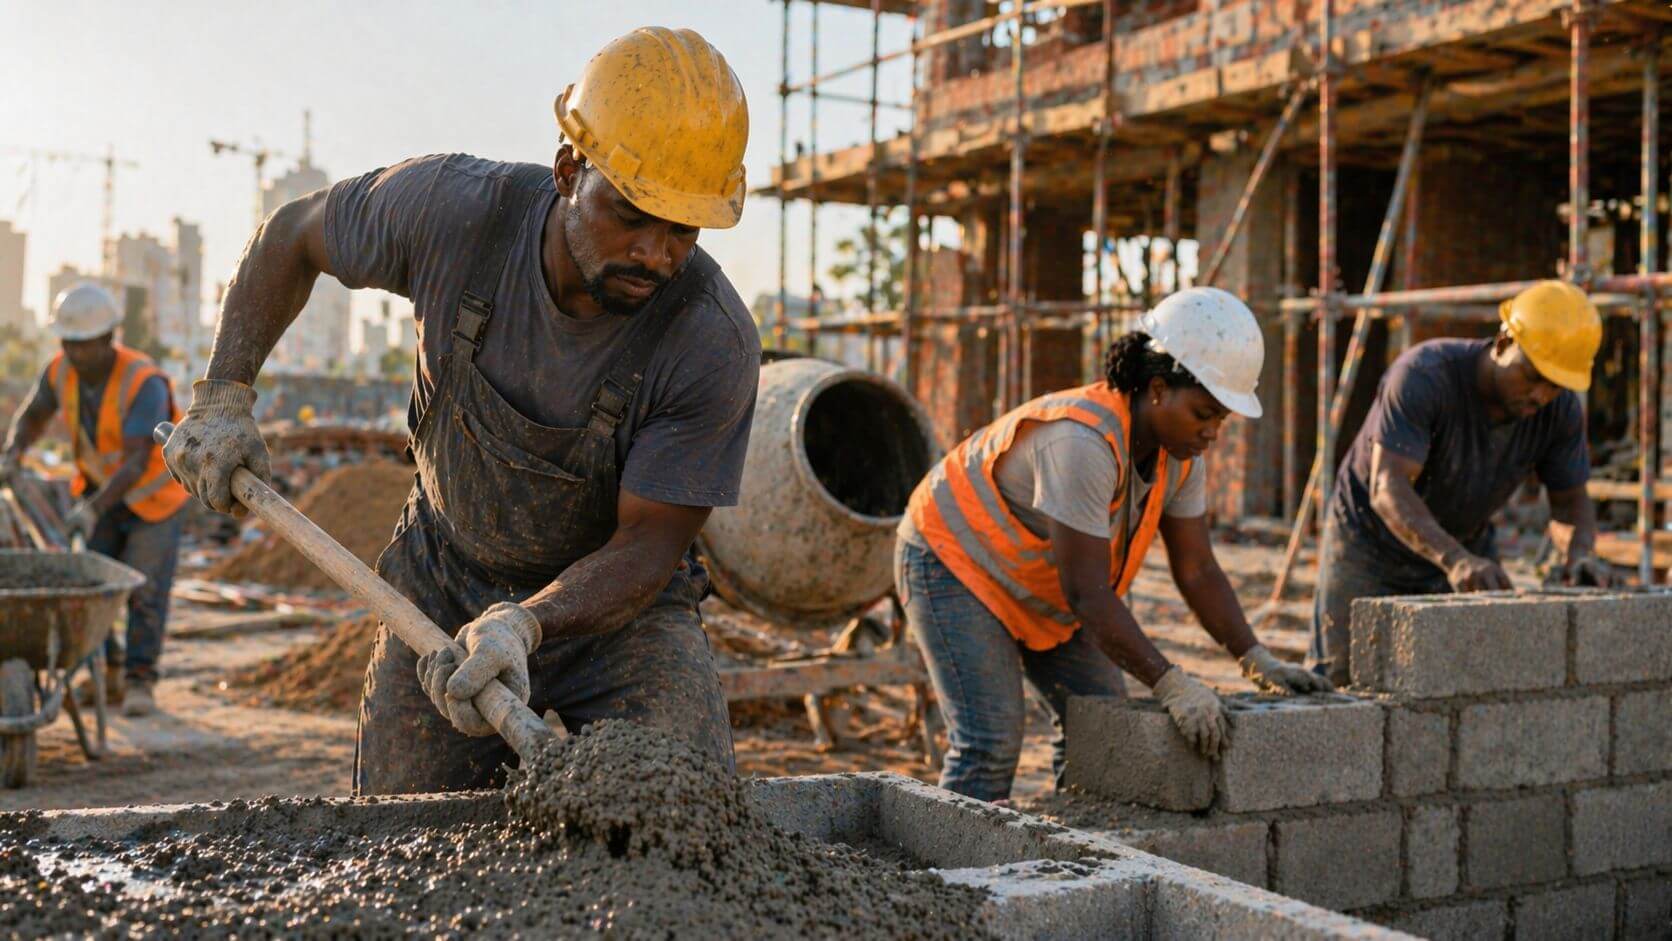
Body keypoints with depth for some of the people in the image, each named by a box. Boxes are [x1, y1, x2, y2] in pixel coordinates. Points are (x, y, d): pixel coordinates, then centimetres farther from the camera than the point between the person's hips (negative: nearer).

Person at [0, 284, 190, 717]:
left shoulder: (144, 383, -34)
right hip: (102, 488, 5)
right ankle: (107, 673, 13)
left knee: (145, 588, -7)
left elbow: (138, 462, -40)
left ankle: (139, 681, 7)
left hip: (155, 491, -5)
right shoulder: (62, 370, -16)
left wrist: (94, 508, -51)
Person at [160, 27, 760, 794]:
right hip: (441, 588, 2)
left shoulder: (714, 342, -28)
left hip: (621, 606, -2)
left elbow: (647, 544, -22)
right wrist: (223, 396, -5)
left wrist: (522, 624, -39)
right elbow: (293, 236, -1)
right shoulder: (454, 210, -22)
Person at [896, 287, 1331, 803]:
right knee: (990, 743, -18)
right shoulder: (1083, 442, -37)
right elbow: (1087, 592, -36)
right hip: (954, 561, -9)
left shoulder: (1181, 452, -10)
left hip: (1044, 590, 9)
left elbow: (1197, 571, -4)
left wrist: (1257, 659, -14)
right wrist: (1171, 685, -37)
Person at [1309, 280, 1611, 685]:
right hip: (1370, 541, -4)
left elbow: (1571, 500, -5)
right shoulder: (1423, 375, -32)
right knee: (1340, 682, -3)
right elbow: (1387, 487, -39)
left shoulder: (1561, 409, -16)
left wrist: (1581, 553, -28)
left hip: (1467, 546, 4)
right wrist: (1454, 560, -54)